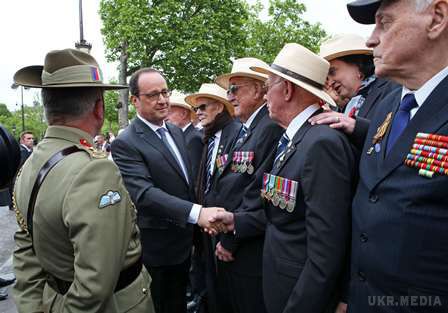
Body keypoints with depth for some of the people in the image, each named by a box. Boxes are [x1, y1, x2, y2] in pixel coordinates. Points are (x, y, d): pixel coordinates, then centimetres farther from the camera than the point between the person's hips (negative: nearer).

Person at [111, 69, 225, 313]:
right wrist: (196, 212, -41)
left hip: (184, 243, 7)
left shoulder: (176, 132, 6)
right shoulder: (125, 144, -19)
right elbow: (144, 193, -31)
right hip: (157, 250, -7)